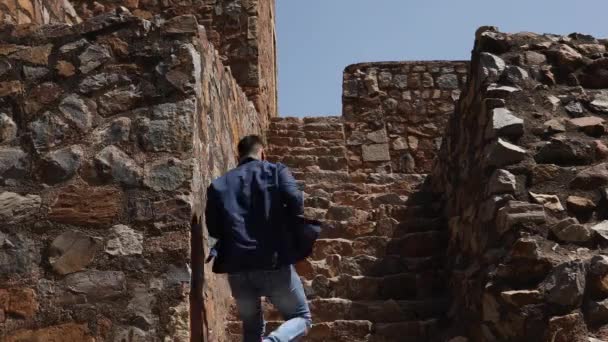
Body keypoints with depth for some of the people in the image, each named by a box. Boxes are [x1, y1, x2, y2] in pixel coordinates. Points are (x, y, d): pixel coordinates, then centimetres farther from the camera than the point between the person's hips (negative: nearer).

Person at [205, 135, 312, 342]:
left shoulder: (219, 184, 14)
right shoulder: (276, 171, 5)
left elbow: (213, 228, 10)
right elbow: (296, 203, -10)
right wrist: (280, 218, 10)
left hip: (237, 267, 4)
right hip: (273, 262, -3)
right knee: (302, 317, 11)